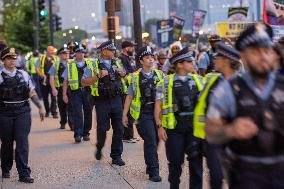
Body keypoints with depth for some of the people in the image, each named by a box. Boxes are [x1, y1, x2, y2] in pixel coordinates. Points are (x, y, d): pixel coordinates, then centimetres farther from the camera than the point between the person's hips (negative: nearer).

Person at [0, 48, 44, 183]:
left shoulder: (23, 74, 9)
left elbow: (32, 92, 16)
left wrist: (39, 107, 15)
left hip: (23, 112, 2)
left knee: (22, 142, -5)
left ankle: (24, 173, -3)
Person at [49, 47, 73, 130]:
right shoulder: (56, 65, 5)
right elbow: (51, 78, 0)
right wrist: (53, 89, -10)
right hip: (60, 88, 0)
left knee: (70, 107, -7)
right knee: (62, 107, 9)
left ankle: (72, 124, -5)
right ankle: (63, 123, 24)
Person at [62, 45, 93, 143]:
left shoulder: (90, 64, 11)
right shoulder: (70, 65, 8)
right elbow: (65, 81, 8)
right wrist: (64, 94, 1)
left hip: (88, 91, 2)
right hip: (75, 92, -2)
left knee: (88, 113, 6)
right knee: (77, 113, -8)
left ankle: (86, 133, 18)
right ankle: (78, 135, -7)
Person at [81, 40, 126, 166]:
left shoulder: (117, 63, 11)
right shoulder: (94, 65, -4)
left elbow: (125, 78, 22)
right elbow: (84, 82, -8)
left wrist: (123, 74, -1)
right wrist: (98, 76, -18)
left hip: (116, 99, 4)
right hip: (102, 101, -4)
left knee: (118, 129, 3)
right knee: (102, 128, 1)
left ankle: (116, 156, 11)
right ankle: (99, 147, 31)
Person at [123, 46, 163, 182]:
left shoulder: (160, 75, 8)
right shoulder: (136, 78, 2)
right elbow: (129, 96, 6)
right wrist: (124, 114, 5)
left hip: (158, 112, 3)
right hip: (143, 113, -3)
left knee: (155, 140, 11)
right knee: (150, 140, -9)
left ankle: (150, 166, 30)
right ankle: (153, 171, -4)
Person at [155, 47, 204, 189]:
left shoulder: (197, 80, 9)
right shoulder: (166, 83, 1)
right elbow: (158, 105, 1)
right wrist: (160, 126, -7)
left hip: (195, 126, 2)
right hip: (174, 128, -2)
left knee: (196, 161, 2)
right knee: (175, 162, 8)